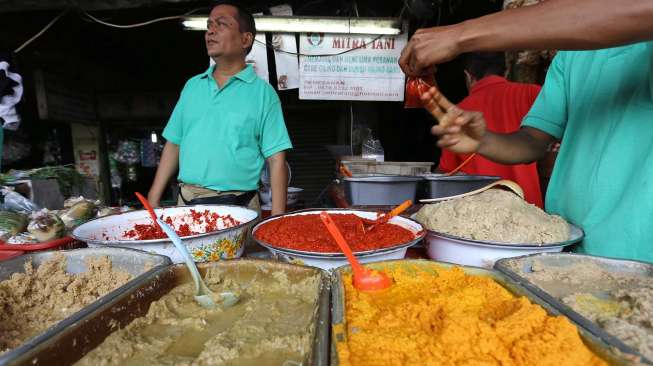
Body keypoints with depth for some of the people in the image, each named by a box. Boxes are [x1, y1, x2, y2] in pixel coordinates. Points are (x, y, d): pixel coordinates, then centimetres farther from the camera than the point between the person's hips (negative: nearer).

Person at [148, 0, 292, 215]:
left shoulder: (262, 92, -4)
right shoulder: (192, 86, 10)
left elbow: (276, 160, -9)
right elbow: (173, 144, 13)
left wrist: (276, 221, -15)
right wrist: (153, 200, 7)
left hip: (237, 208, -4)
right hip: (186, 202, 4)